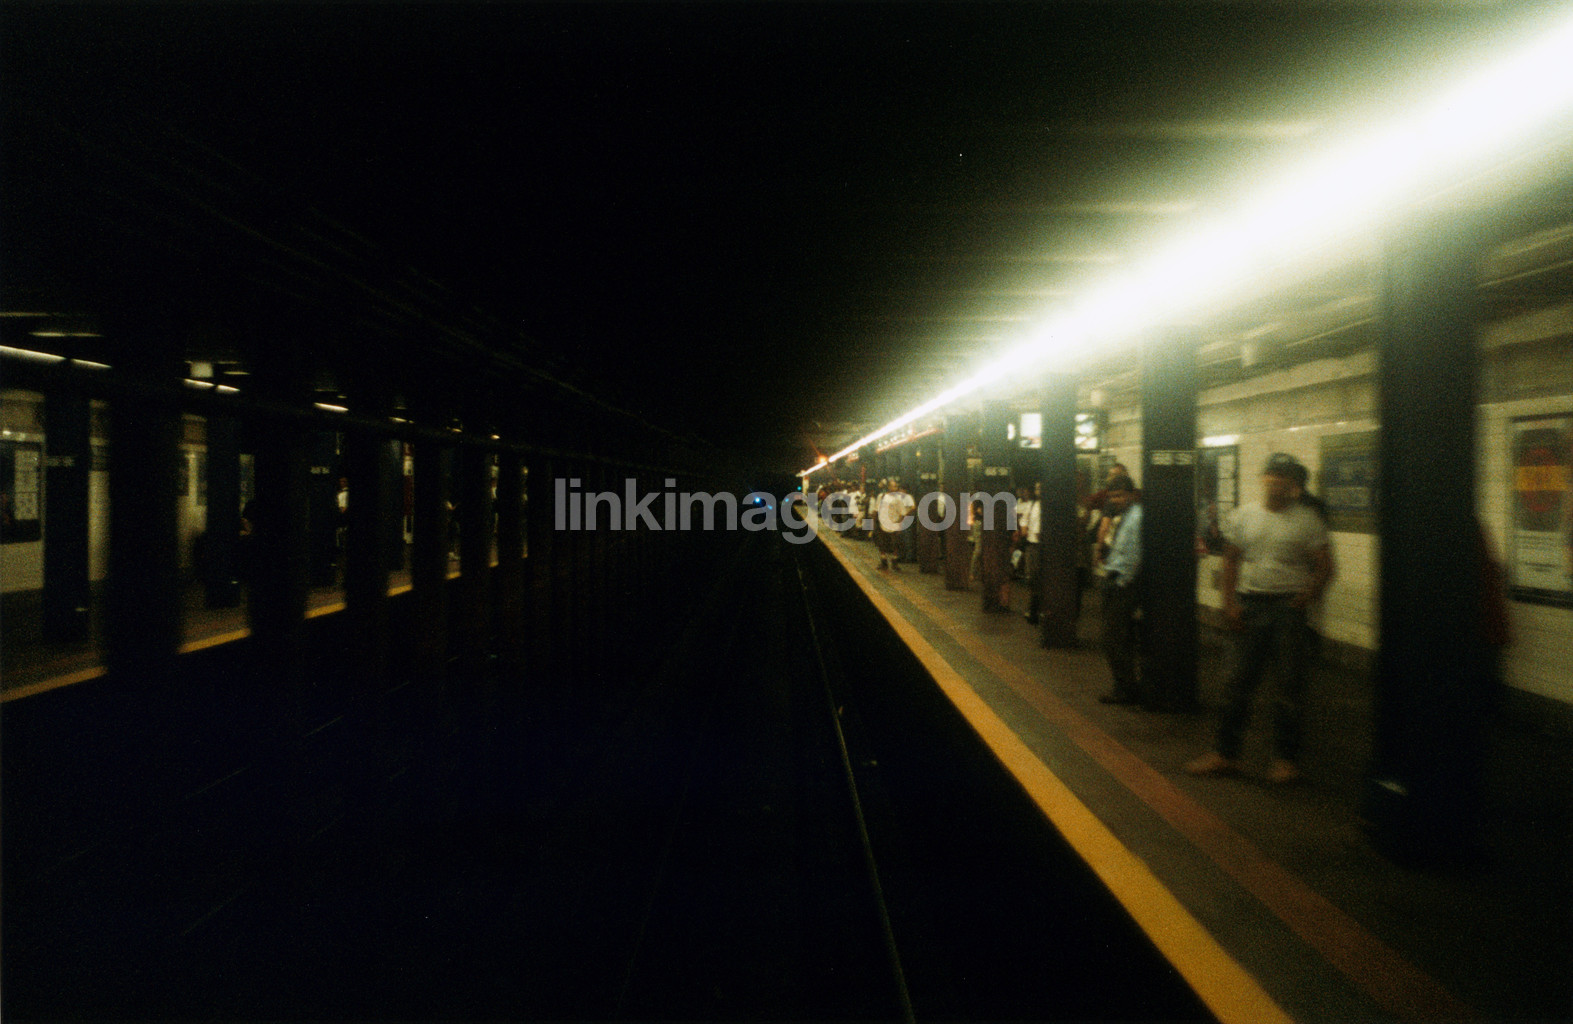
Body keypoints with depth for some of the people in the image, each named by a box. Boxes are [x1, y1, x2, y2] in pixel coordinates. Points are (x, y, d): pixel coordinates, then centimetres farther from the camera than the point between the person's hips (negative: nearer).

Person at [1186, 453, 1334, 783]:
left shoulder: (1307, 520, 0)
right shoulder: (1244, 515, 8)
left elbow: (1324, 567, -1)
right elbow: (1231, 560, 10)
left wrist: (1305, 599, -16)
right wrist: (1229, 603, 1)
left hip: (1289, 606, -2)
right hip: (1250, 604, 2)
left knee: (1290, 685, 4)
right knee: (1239, 681, 4)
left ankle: (1286, 757, 16)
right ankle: (1225, 753, 12)